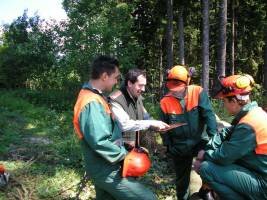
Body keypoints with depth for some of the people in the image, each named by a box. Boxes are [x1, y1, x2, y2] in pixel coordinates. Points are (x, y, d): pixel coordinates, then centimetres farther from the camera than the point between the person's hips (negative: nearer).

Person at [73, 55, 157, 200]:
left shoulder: (93, 96, 9)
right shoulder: (92, 103, -24)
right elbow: (100, 142, -30)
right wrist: (124, 155, -16)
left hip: (103, 168, 10)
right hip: (107, 171, -10)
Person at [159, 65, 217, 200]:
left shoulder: (198, 92, -12)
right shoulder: (165, 101, -8)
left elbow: (208, 114, -15)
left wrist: (213, 136, -20)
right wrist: (168, 146, 1)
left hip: (199, 141, -1)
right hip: (179, 147, 2)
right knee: (182, 177, 15)